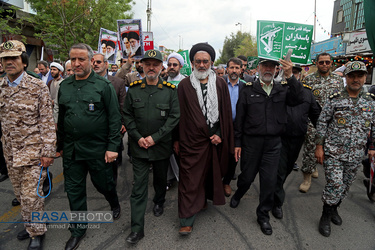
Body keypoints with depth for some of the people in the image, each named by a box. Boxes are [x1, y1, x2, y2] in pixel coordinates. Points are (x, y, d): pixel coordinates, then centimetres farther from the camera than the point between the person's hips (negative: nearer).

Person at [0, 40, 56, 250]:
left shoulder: (38, 87, -11)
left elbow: (47, 122, -12)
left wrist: (48, 151, -14)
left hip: (33, 151, -5)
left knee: (31, 195, 0)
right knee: (21, 193, 18)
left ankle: (37, 233, 21)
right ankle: (29, 225, 39)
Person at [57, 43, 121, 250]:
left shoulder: (103, 85, -7)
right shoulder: (64, 86, 7)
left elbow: (114, 118, -9)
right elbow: (61, 118, 14)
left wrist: (113, 147, -14)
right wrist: (60, 145, 15)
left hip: (98, 148, -4)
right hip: (71, 149, 5)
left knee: (103, 183, 12)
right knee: (74, 190, 12)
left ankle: (115, 204, 45)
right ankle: (79, 229, 31)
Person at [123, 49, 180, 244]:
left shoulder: (170, 90, -3)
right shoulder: (133, 89, 1)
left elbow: (174, 116, -7)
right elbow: (127, 116, 3)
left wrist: (155, 137, -13)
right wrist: (138, 137, -9)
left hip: (162, 146, 0)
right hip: (139, 146, 0)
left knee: (161, 178, 20)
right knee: (139, 186, 2)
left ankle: (159, 202, 50)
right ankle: (137, 228, 11)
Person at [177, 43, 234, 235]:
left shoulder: (220, 84, 4)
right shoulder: (184, 85, -1)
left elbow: (226, 112, 5)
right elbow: (179, 114, 0)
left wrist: (220, 135, -3)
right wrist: (177, 139, 0)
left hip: (214, 140, 3)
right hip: (191, 140, -2)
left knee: (210, 173, 17)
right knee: (190, 178, 1)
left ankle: (203, 199, 43)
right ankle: (187, 221, 11)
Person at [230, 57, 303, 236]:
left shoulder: (283, 89, 5)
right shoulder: (249, 90, 1)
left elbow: (297, 99, -16)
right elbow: (239, 119, 1)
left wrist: (290, 76, -26)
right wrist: (237, 143, -1)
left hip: (274, 142, 1)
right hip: (251, 141, -1)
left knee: (270, 180, 6)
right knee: (247, 176, 11)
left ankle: (263, 215, 27)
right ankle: (238, 194, 45)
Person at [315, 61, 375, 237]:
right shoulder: (334, 99, -5)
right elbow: (321, 123, -3)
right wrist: (319, 146, -6)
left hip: (355, 155, 4)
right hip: (333, 152, -3)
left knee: (346, 185, 14)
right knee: (334, 185, -6)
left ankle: (334, 209, 37)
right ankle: (326, 216, 12)